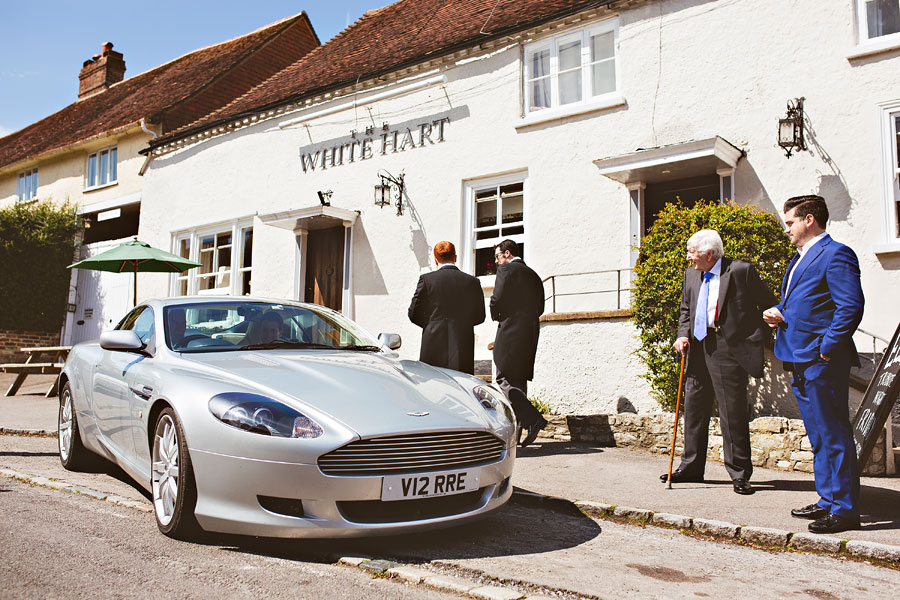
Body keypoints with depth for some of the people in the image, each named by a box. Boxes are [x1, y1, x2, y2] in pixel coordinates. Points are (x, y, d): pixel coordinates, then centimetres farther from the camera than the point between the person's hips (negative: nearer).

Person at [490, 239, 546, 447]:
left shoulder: (506, 269, -5)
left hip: (511, 331, -8)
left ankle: (533, 419, -20)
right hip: (530, 333, 8)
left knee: (504, 381, -7)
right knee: (519, 381, 11)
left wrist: (496, 316, 5)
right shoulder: (533, 275, 19)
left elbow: (497, 300, -14)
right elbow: (540, 307, 18)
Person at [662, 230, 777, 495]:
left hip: (728, 349, -7)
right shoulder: (691, 274, 12)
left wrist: (756, 340, -6)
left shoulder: (741, 271, -8)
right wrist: (683, 334, 3)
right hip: (698, 349, 7)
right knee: (694, 408, 12)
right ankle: (690, 468, 25)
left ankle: (740, 474, 8)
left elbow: (769, 305, -1)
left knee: (733, 411, -3)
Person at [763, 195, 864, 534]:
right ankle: (828, 501, 25)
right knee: (818, 435, 15)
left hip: (822, 360, -10)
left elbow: (851, 306, -19)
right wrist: (777, 312, 8)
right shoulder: (799, 258, 20)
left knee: (833, 435, -5)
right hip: (800, 359, 10)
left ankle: (844, 510, 2)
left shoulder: (835, 255, -11)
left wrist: (828, 347, -19)